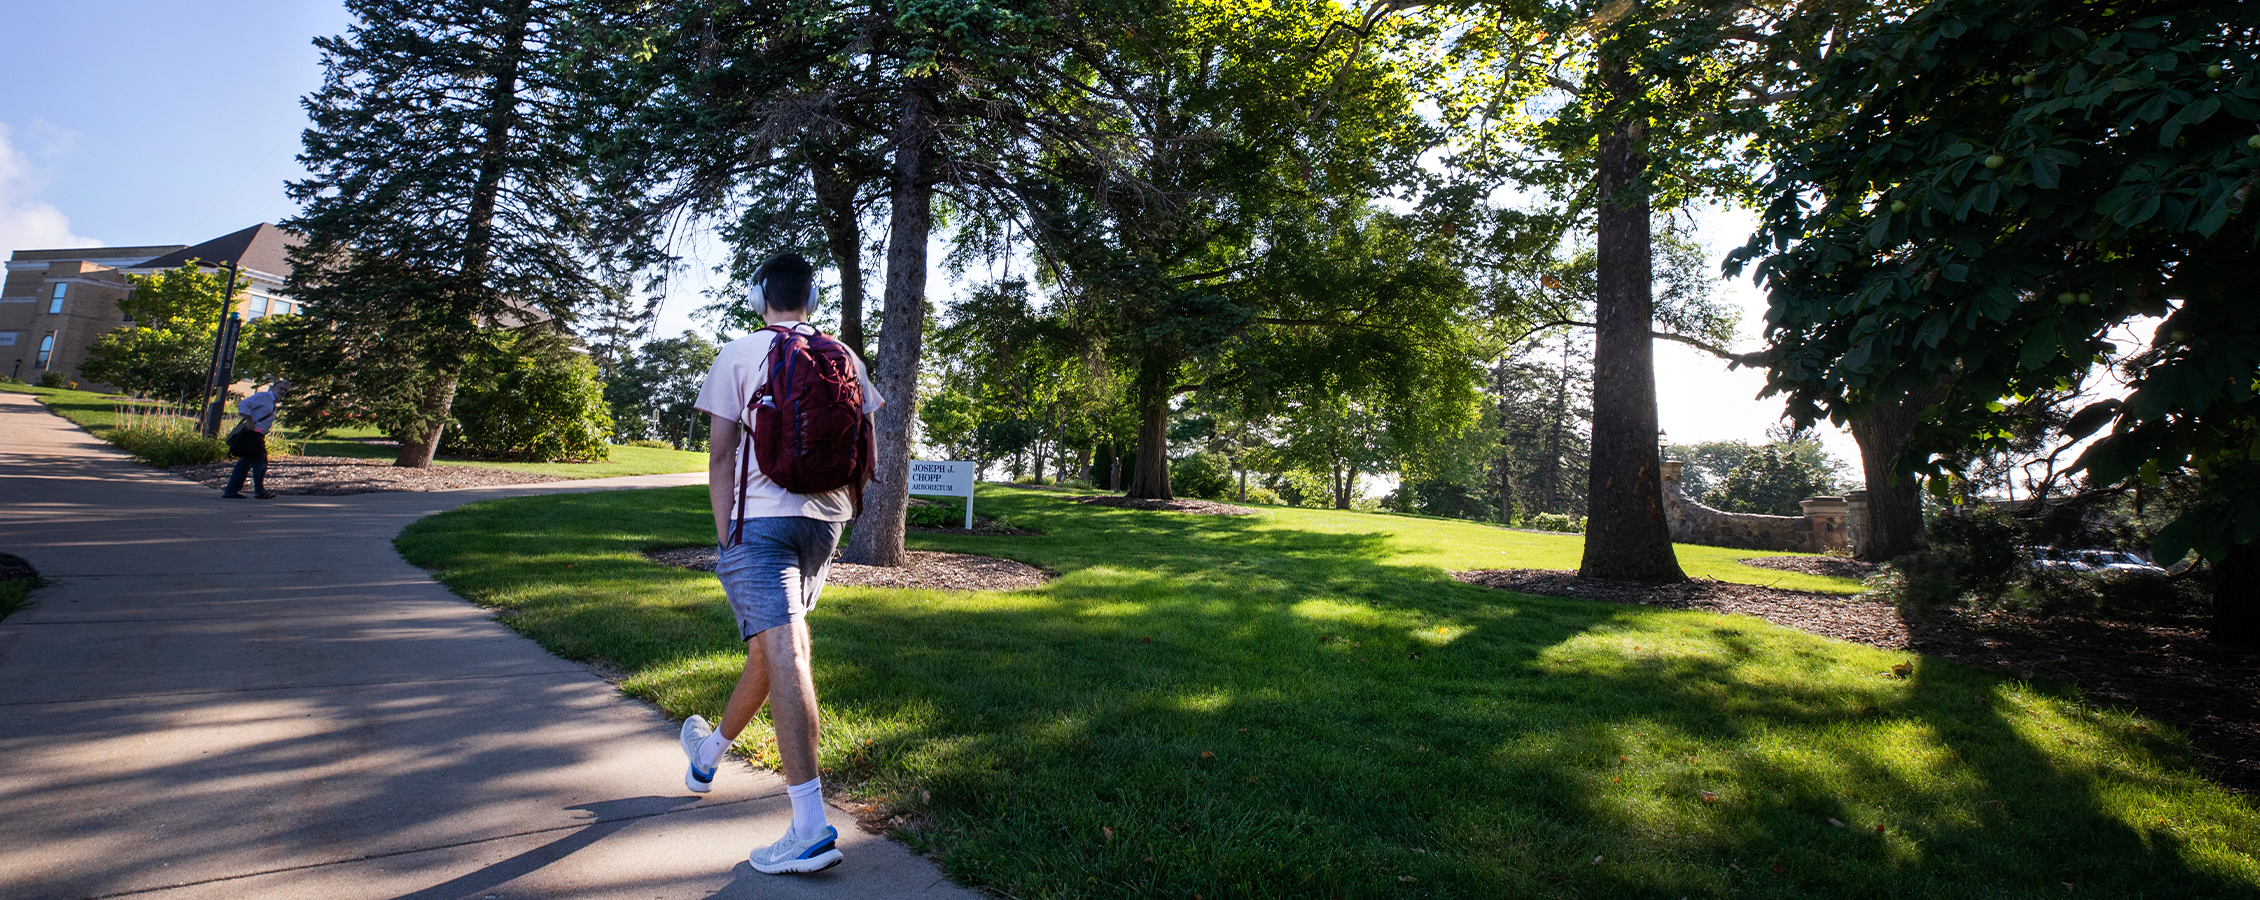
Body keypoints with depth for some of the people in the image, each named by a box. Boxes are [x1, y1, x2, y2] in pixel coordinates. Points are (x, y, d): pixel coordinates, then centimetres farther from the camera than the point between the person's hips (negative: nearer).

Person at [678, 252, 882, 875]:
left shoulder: (738, 355, 1)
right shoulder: (846, 359, 11)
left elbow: (721, 454, -3)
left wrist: (725, 533, 3)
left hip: (761, 517, -5)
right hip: (826, 520, 5)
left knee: (783, 652, -12)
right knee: (772, 641, 20)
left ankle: (812, 829, -18)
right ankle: (709, 753, 46)